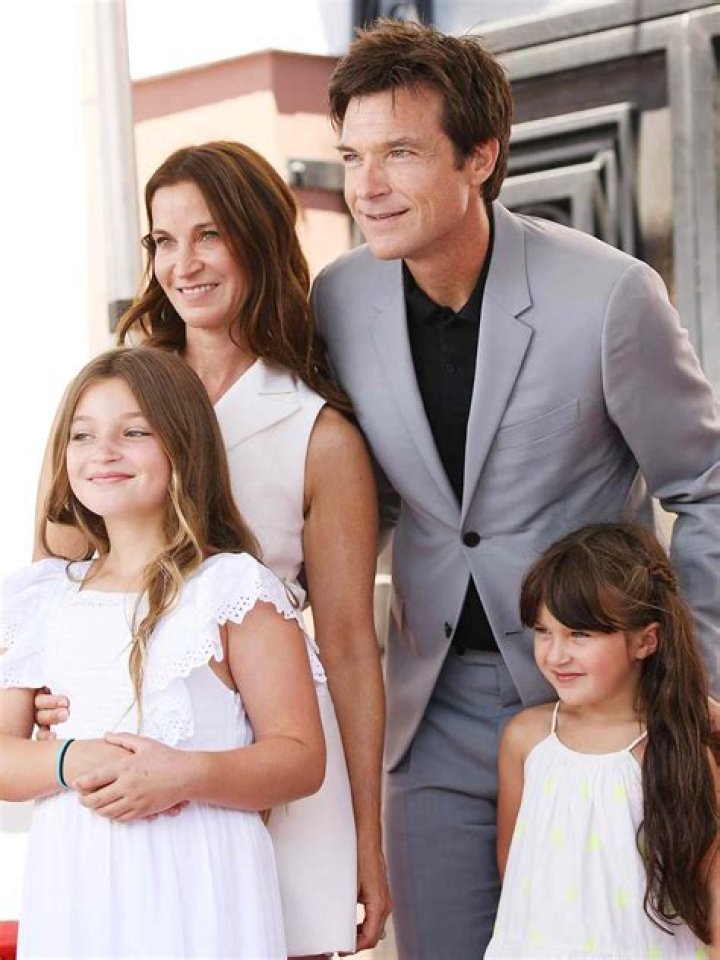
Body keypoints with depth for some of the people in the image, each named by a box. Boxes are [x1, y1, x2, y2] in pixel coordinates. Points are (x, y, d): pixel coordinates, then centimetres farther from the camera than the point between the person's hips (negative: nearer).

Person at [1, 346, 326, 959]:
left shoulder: (235, 587, -2)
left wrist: (184, 774, -20)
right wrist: (69, 764, -13)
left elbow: (301, 758, -5)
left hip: (200, 887, -3)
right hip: (75, 890, 3)